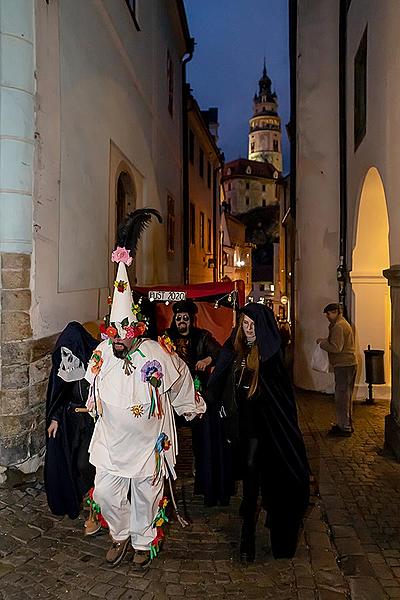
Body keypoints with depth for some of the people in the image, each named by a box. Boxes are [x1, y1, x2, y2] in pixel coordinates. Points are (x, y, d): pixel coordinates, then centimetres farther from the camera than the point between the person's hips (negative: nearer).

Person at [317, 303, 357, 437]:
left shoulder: (338, 326, -16)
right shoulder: (344, 323, 18)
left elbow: (336, 348, -23)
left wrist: (322, 343, -10)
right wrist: (325, 340, 10)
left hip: (343, 365, -11)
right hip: (350, 364, 11)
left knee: (342, 396, -5)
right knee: (346, 395, 17)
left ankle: (344, 427, 1)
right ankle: (347, 424, 26)